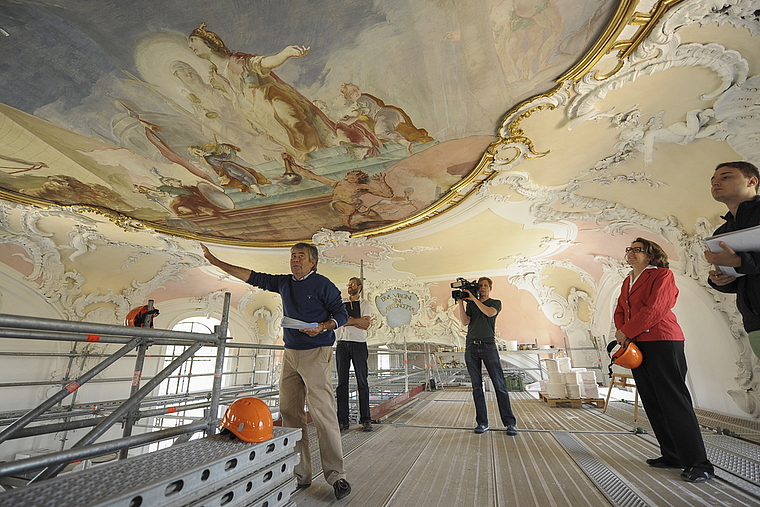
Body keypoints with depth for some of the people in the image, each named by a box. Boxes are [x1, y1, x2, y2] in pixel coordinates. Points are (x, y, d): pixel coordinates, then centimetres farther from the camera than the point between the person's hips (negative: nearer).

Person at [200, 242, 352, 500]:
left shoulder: (323, 284, -5)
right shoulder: (283, 283, 13)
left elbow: (341, 315, -3)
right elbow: (252, 276, 17)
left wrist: (322, 327, -21)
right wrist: (216, 262, 18)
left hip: (316, 354, -6)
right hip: (290, 354, 7)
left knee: (323, 413, -8)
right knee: (289, 413, 7)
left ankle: (336, 476, 4)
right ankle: (300, 474, 19)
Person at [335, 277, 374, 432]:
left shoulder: (365, 304, 7)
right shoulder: (341, 303, 15)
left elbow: (365, 325, -6)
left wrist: (349, 320, -6)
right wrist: (358, 321, -8)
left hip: (359, 345, -2)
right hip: (342, 344, 2)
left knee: (362, 382, 1)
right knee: (342, 382, 3)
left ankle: (365, 419, 10)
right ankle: (342, 420, 11)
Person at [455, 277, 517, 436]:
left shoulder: (496, 303, 12)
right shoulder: (470, 304, 17)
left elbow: (490, 313, -10)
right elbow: (465, 321, 3)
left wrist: (474, 298, -9)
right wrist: (460, 302, -2)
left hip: (488, 345, -2)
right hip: (471, 346, 2)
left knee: (500, 385, -2)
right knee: (477, 386, 3)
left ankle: (510, 423, 7)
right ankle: (482, 422, 10)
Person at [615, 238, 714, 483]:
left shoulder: (662, 275, -4)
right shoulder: (627, 281, 19)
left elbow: (654, 308, -15)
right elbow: (620, 311, 15)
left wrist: (626, 332, -13)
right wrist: (621, 332, -4)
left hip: (662, 343, -8)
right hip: (636, 346, 8)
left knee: (674, 400, -5)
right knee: (652, 403, 10)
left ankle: (698, 463, 5)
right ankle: (672, 456, 21)